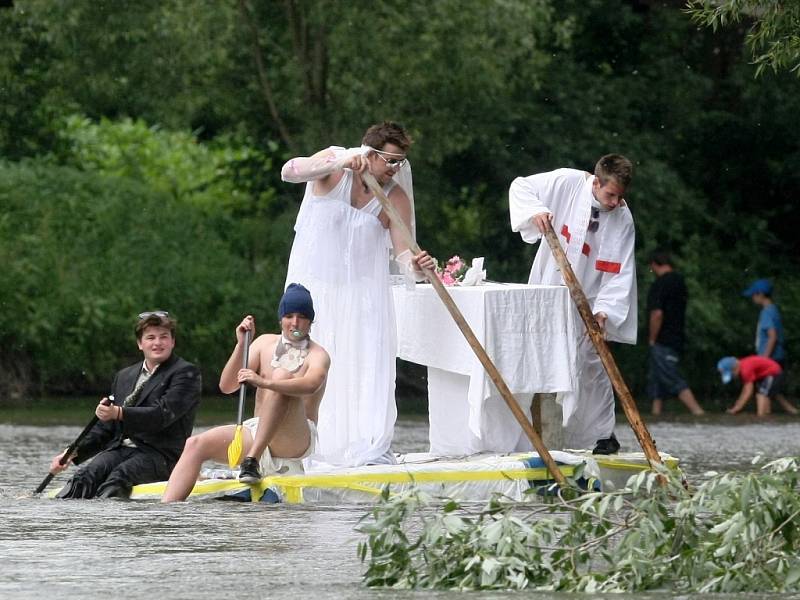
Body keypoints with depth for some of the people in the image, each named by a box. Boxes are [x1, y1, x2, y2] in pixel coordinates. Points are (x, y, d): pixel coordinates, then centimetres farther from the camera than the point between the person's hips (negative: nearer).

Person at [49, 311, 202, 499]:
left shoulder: (186, 373, 0)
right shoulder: (124, 377, 22)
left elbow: (163, 415, -15)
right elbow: (106, 427, 23)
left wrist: (119, 413, -28)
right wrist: (74, 452, 8)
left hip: (161, 455, -5)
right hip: (119, 448, 5)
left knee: (118, 478, -34)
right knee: (85, 476, -24)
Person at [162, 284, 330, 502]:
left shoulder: (317, 355, -3)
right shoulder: (266, 343, 13)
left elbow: (311, 385, -29)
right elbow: (227, 386, 5)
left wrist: (264, 383, -43)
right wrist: (241, 345, -10)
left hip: (297, 440, -5)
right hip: (256, 432, 5)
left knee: (282, 375, -30)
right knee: (196, 444, -16)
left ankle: (253, 459, -39)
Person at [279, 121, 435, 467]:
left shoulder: (396, 198, -7)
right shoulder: (333, 164, -11)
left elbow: (404, 252, -12)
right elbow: (289, 172, -28)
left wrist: (416, 266, -37)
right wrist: (341, 161, -40)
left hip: (364, 289, 1)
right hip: (315, 281, -1)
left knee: (369, 364, -6)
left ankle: (370, 448, -2)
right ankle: (320, 448, 0)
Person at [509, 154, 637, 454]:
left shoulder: (622, 219, -9)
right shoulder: (567, 183, -11)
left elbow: (620, 272, -10)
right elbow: (521, 187, -3)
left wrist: (604, 309, -22)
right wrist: (535, 212, -24)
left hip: (585, 302, -1)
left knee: (589, 367, -2)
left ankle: (603, 434, 8)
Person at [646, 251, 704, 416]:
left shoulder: (660, 284, -15)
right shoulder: (679, 280, 13)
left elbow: (657, 314, -23)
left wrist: (652, 339, -12)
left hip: (663, 341, -9)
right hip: (677, 338, 9)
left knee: (673, 380, -11)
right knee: (655, 380, 15)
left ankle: (698, 412, -18)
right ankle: (656, 413, 14)